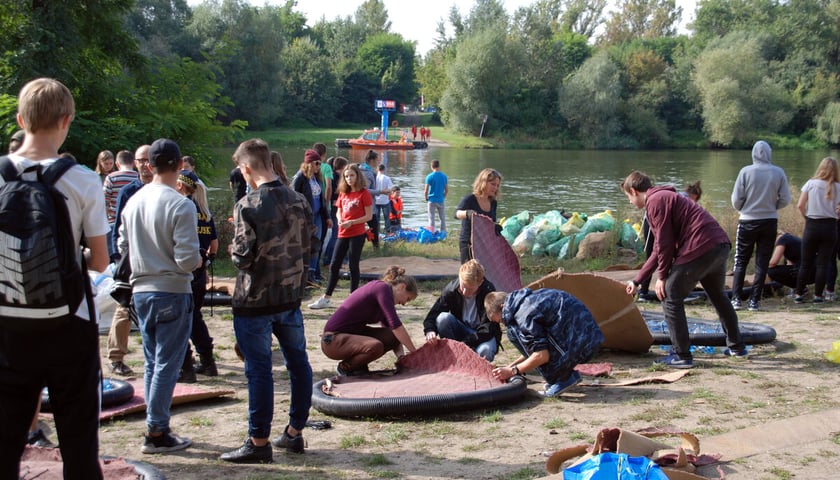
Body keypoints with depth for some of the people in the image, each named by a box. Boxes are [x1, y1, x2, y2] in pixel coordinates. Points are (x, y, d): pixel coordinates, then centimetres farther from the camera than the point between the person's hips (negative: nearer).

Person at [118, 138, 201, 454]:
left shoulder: (134, 202, 3)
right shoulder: (181, 205, -16)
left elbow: (122, 247, 10)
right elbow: (187, 259, -20)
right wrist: (197, 261, 1)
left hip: (140, 291, 6)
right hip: (172, 293, -6)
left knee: (152, 363, 15)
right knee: (167, 365, 1)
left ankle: (156, 427, 21)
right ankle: (156, 433, 5)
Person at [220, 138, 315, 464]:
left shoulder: (248, 205, -17)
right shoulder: (298, 201, 2)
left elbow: (242, 256, -19)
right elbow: (311, 245, 8)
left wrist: (233, 251, 1)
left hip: (255, 301, -6)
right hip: (291, 296, 6)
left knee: (259, 370, 0)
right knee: (298, 362, 13)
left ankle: (259, 442, 8)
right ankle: (295, 433, 24)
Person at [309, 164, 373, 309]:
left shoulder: (364, 193, -7)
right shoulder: (343, 193, 10)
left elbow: (369, 216, -9)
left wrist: (351, 222, -18)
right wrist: (340, 220, -3)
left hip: (357, 234, -6)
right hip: (343, 234, 6)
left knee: (353, 266, 1)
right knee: (334, 265, 6)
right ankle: (325, 298, 12)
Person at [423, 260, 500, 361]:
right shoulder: (451, 289, -14)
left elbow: (487, 330, -23)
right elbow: (433, 315, -10)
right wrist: (429, 330, -33)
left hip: (483, 336, -3)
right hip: (461, 330, 3)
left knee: (484, 351, -38)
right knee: (443, 318, -28)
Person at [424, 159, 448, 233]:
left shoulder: (429, 177, -10)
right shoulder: (444, 176, 2)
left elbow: (426, 191, -11)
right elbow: (447, 191, 6)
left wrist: (426, 199, 5)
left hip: (432, 200, -3)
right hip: (441, 200, 3)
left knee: (431, 218, 2)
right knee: (442, 217, 12)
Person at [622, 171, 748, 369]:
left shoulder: (655, 201, -4)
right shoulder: (665, 197, 27)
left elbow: (665, 243, -11)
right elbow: (659, 250, 29)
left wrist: (662, 276, -1)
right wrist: (637, 280, 31)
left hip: (700, 248, -10)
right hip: (721, 246, 10)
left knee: (670, 298, 1)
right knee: (718, 296, 28)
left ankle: (682, 356, 3)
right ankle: (736, 347, 42)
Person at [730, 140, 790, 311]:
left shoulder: (746, 171, -10)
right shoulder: (779, 173, -5)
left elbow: (736, 199, -8)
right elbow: (785, 200, -2)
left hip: (747, 222, -1)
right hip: (770, 222, 1)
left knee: (740, 262, 10)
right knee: (762, 263, 7)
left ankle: (736, 298, 6)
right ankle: (754, 301, 6)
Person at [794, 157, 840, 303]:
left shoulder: (811, 183, -5)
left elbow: (800, 205, -8)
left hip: (812, 226, 0)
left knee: (806, 263, 7)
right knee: (823, 264, 6)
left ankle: (799, 294, 9)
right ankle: (818, 295, 6)